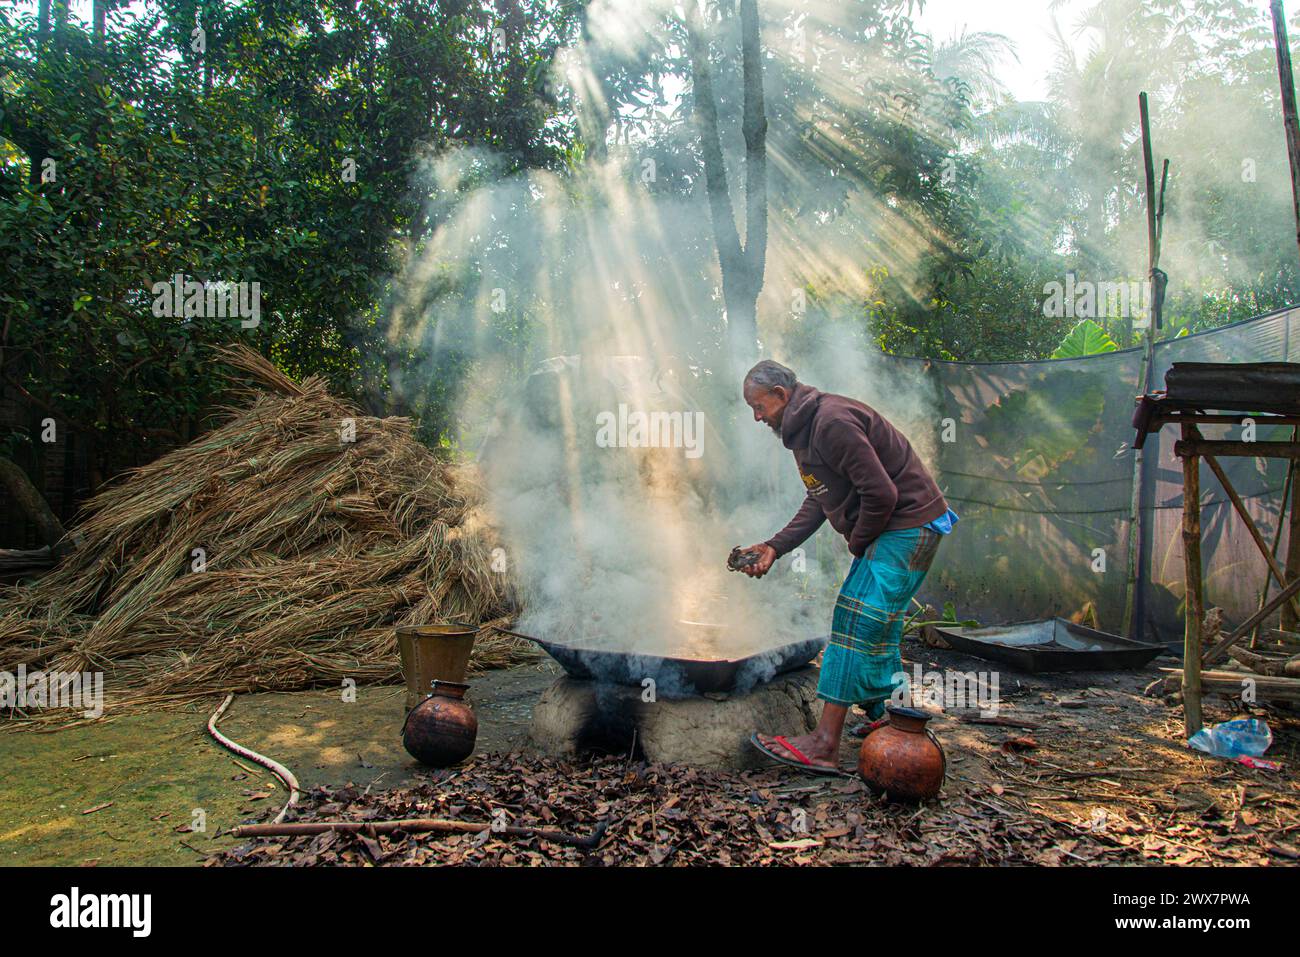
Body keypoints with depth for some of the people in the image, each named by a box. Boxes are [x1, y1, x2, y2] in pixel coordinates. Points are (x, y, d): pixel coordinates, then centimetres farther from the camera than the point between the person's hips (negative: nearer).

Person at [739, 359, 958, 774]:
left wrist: (857, 544, -9)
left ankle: (825, 745, -12)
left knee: (858, 626, -13)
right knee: (874, 631, 15)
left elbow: (881, 494, -24)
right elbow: (817, 502, 15)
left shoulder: (832, 422, -22)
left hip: (908, 526, -11)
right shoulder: (804, 429, 13)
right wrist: (774, 547, 4)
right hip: (889, 532, 11)